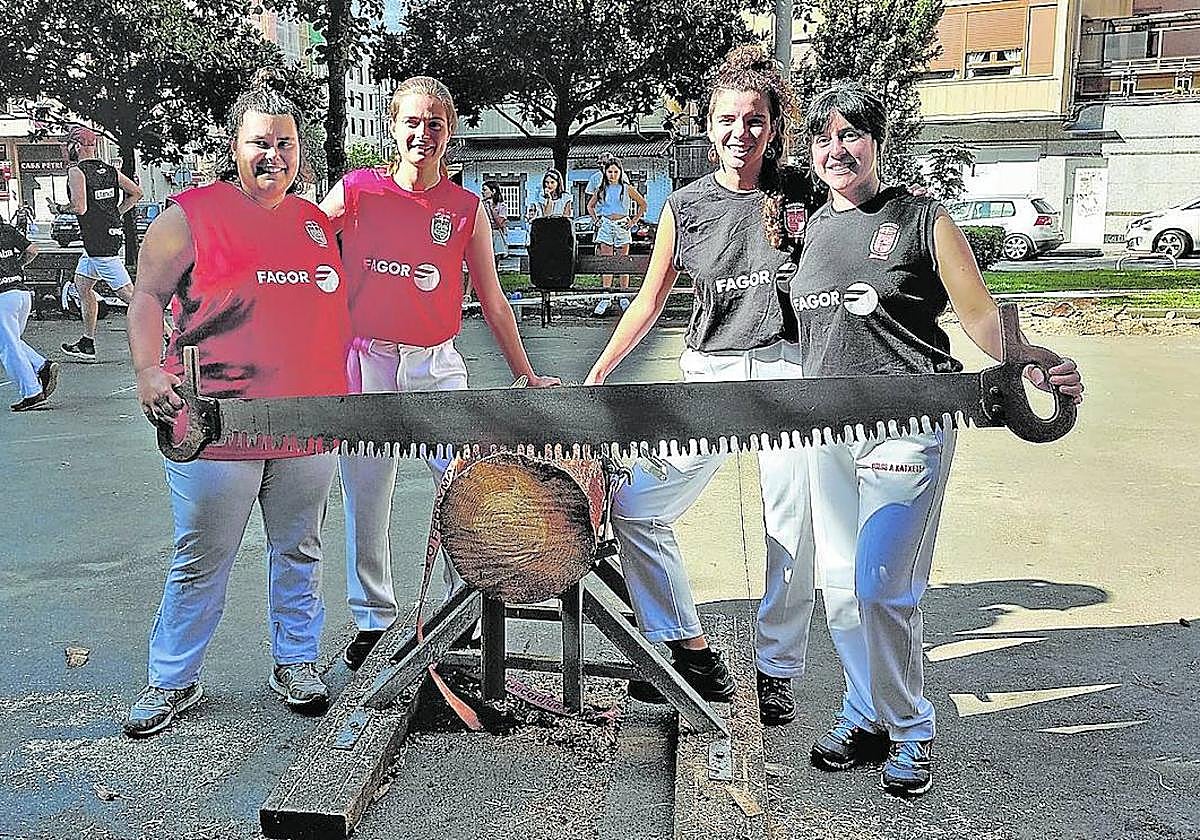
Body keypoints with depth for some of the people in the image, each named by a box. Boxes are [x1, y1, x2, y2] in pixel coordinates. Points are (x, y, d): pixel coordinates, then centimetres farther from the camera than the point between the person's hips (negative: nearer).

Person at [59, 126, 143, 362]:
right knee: (82, 285, 19)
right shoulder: (110, 169, 10)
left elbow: (79, 208, -22)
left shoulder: (76, 171, -12)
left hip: (98, 241, -9)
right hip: (112, 233, 9)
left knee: (127, 292, -8)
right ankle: (87, 345, 24)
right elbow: (136, 193, 11)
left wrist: (62, 208, -1)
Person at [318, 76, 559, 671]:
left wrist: (526, 375, 11)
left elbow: (491, 299, 10)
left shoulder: (467, 209, 5)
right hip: (365, 362, 0)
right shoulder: (356, 191, 2)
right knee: (366, 502, 6)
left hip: (437, 365, 1)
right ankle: (373, 621, 24)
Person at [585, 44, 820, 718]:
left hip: (792, 372, -2)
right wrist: (596, 375, 7)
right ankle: (689, 645, 13)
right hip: (710, 377, 2)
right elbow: (651, 301, 10)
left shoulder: (803, 194, 2)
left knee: (792, 532, 3)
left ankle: (778, 670, 23)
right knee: (635, 508, -3)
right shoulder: (685, 207, 5)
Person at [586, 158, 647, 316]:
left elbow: (642, 204, 7)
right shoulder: (602, 189, 9)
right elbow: (590, 205, 23)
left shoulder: (627, 188, 2)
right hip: (606, 225, 2)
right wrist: (596, 220, 11)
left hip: (622, 226, -2)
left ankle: (623, 296, 8)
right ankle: (606, 297, 2)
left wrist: (634, 221, 2)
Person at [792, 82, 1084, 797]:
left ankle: (911, 733, 13)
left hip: (908, 425, -5)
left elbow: (981, 314, -3)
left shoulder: (923, 220, -1)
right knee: (841, 587, 9)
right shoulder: (813, 227, 14)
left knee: (882, 586, -8)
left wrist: (1036, 366, -19)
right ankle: (867, 717, 27)